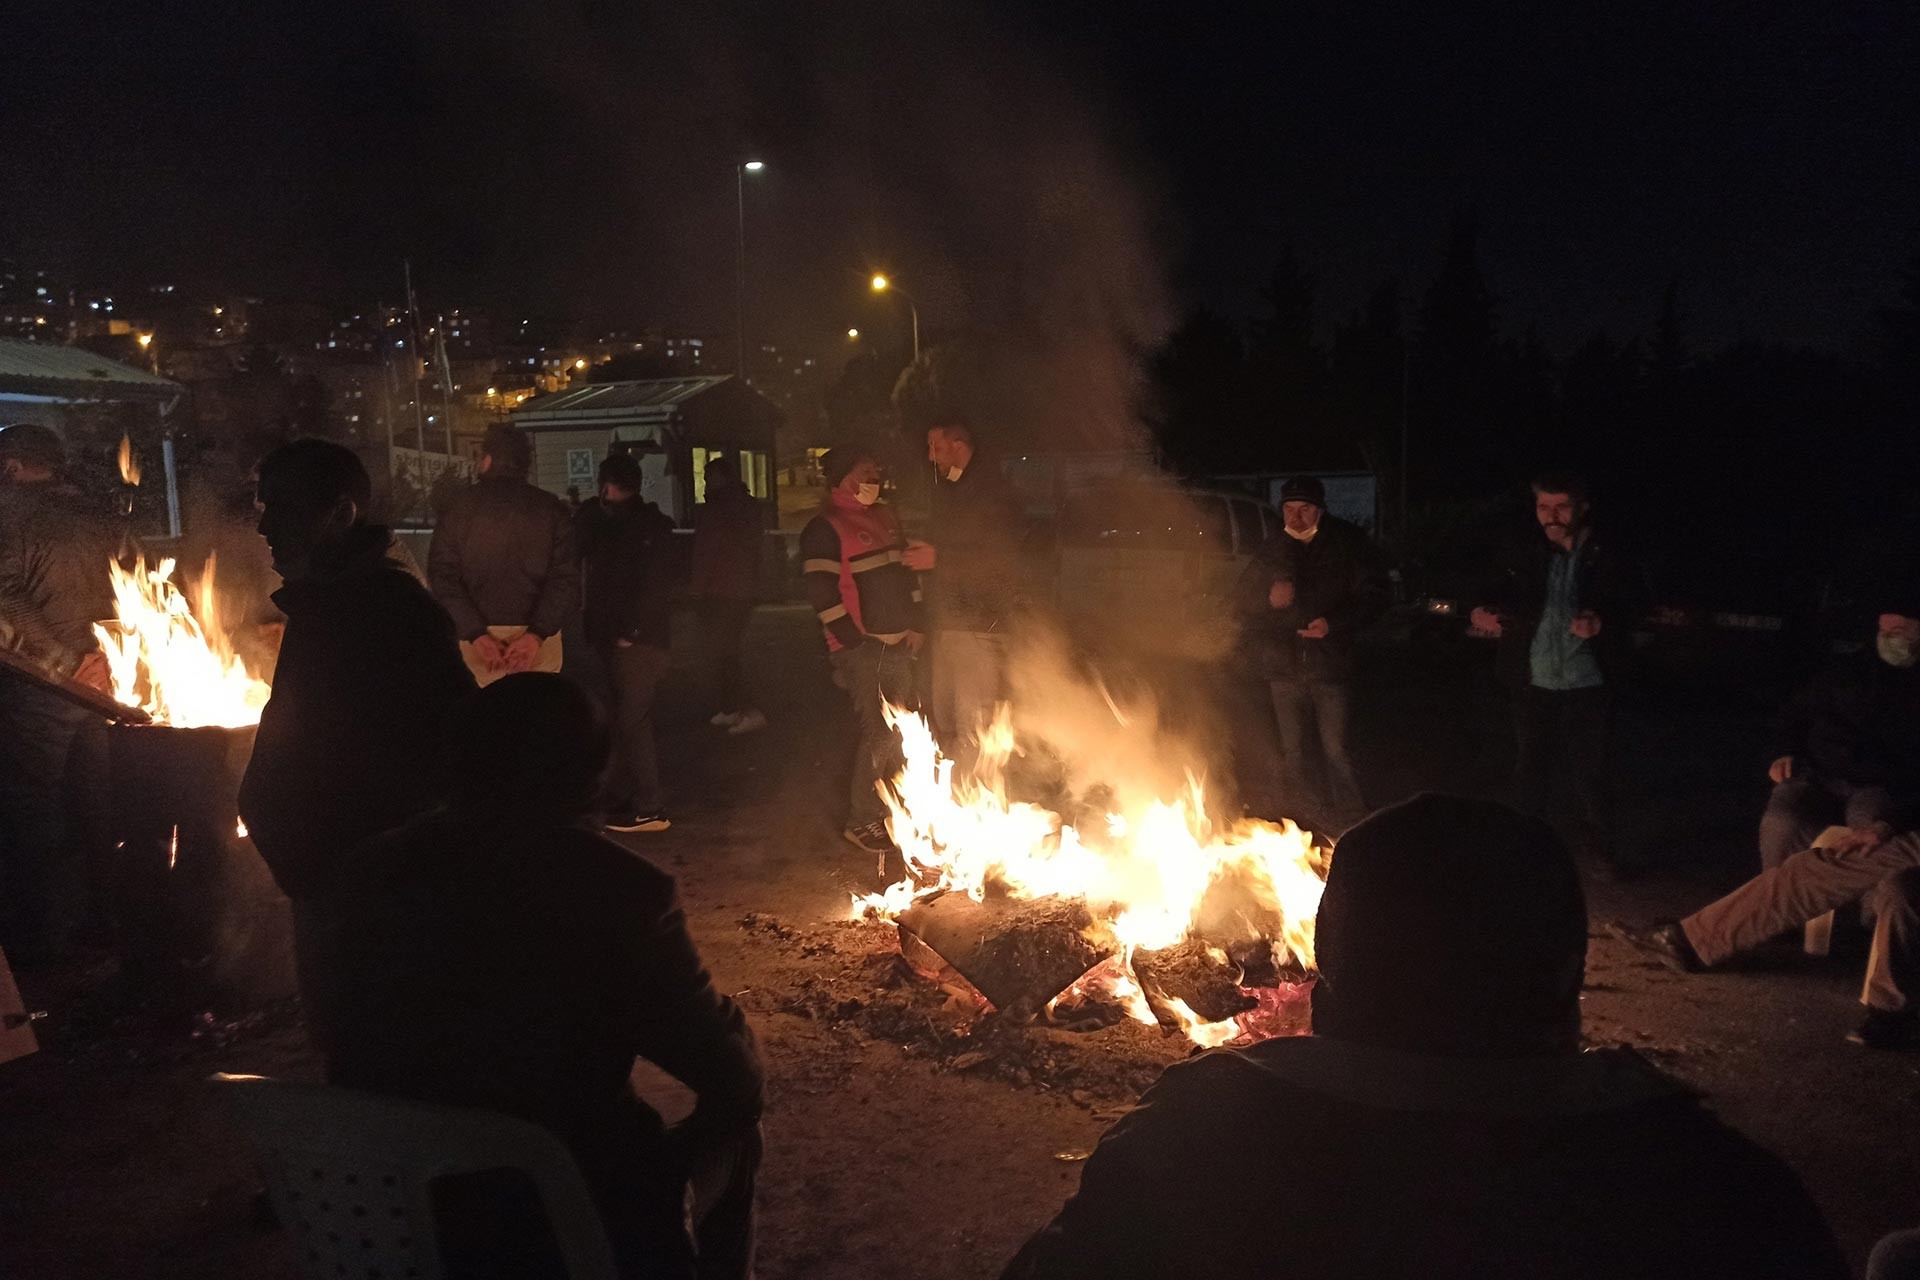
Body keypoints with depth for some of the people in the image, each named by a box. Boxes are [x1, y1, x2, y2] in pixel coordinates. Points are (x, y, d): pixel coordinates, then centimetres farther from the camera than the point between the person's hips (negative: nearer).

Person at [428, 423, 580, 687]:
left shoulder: (459, 506, 2)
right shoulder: (554, 510, 3)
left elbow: (442, 576, -4)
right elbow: (567, 579, -7)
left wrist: (476, 634, -10)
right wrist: (537, 634, -12)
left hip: (476, 636, 0)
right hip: (539, 638, 1)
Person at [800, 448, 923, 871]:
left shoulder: (885, 517, 15)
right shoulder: (824, 529, -10)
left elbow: (906, 570, 21)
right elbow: (821, 592, -16)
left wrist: (916, 624, 12)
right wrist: (855, 640, -16)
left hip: (897, 643, 8)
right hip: (862, 648, -8)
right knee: (878, 734, -10)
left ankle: (890, 811, 28)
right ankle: (862, 821, 3)